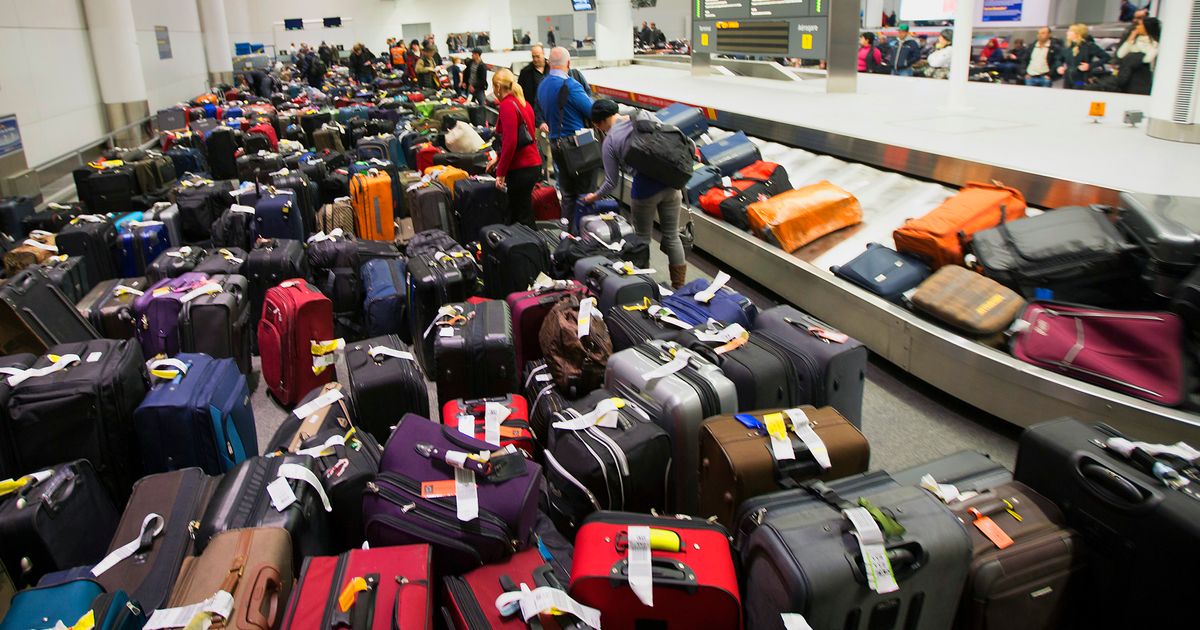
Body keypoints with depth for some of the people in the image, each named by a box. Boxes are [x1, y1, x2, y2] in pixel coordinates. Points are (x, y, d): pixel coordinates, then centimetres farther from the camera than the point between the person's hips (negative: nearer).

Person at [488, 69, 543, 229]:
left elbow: (510, 142, -20)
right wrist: (499, 159, 30)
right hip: (533, 163, 9)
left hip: (521, 169, -9)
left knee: (523, 217, -2)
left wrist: (500, 173, -14)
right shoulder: (524, 103, 15)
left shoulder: (507, 105, -13)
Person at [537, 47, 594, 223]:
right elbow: (592, 111, -14)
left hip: (554, 143, 8)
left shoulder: (542, 86, 9)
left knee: (567, 194, 15)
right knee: (585, 191, 1)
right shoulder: (570, 86, -17)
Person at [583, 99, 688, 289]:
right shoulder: (643, 115, 7)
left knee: (643, 238, 15)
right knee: (672, 236, 14)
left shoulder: (609, 142, -1)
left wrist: (595, 196, 22)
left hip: (645, 188, -4)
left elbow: (612, 182, 4)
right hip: (670, 181, 4)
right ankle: (679, 286, 21)